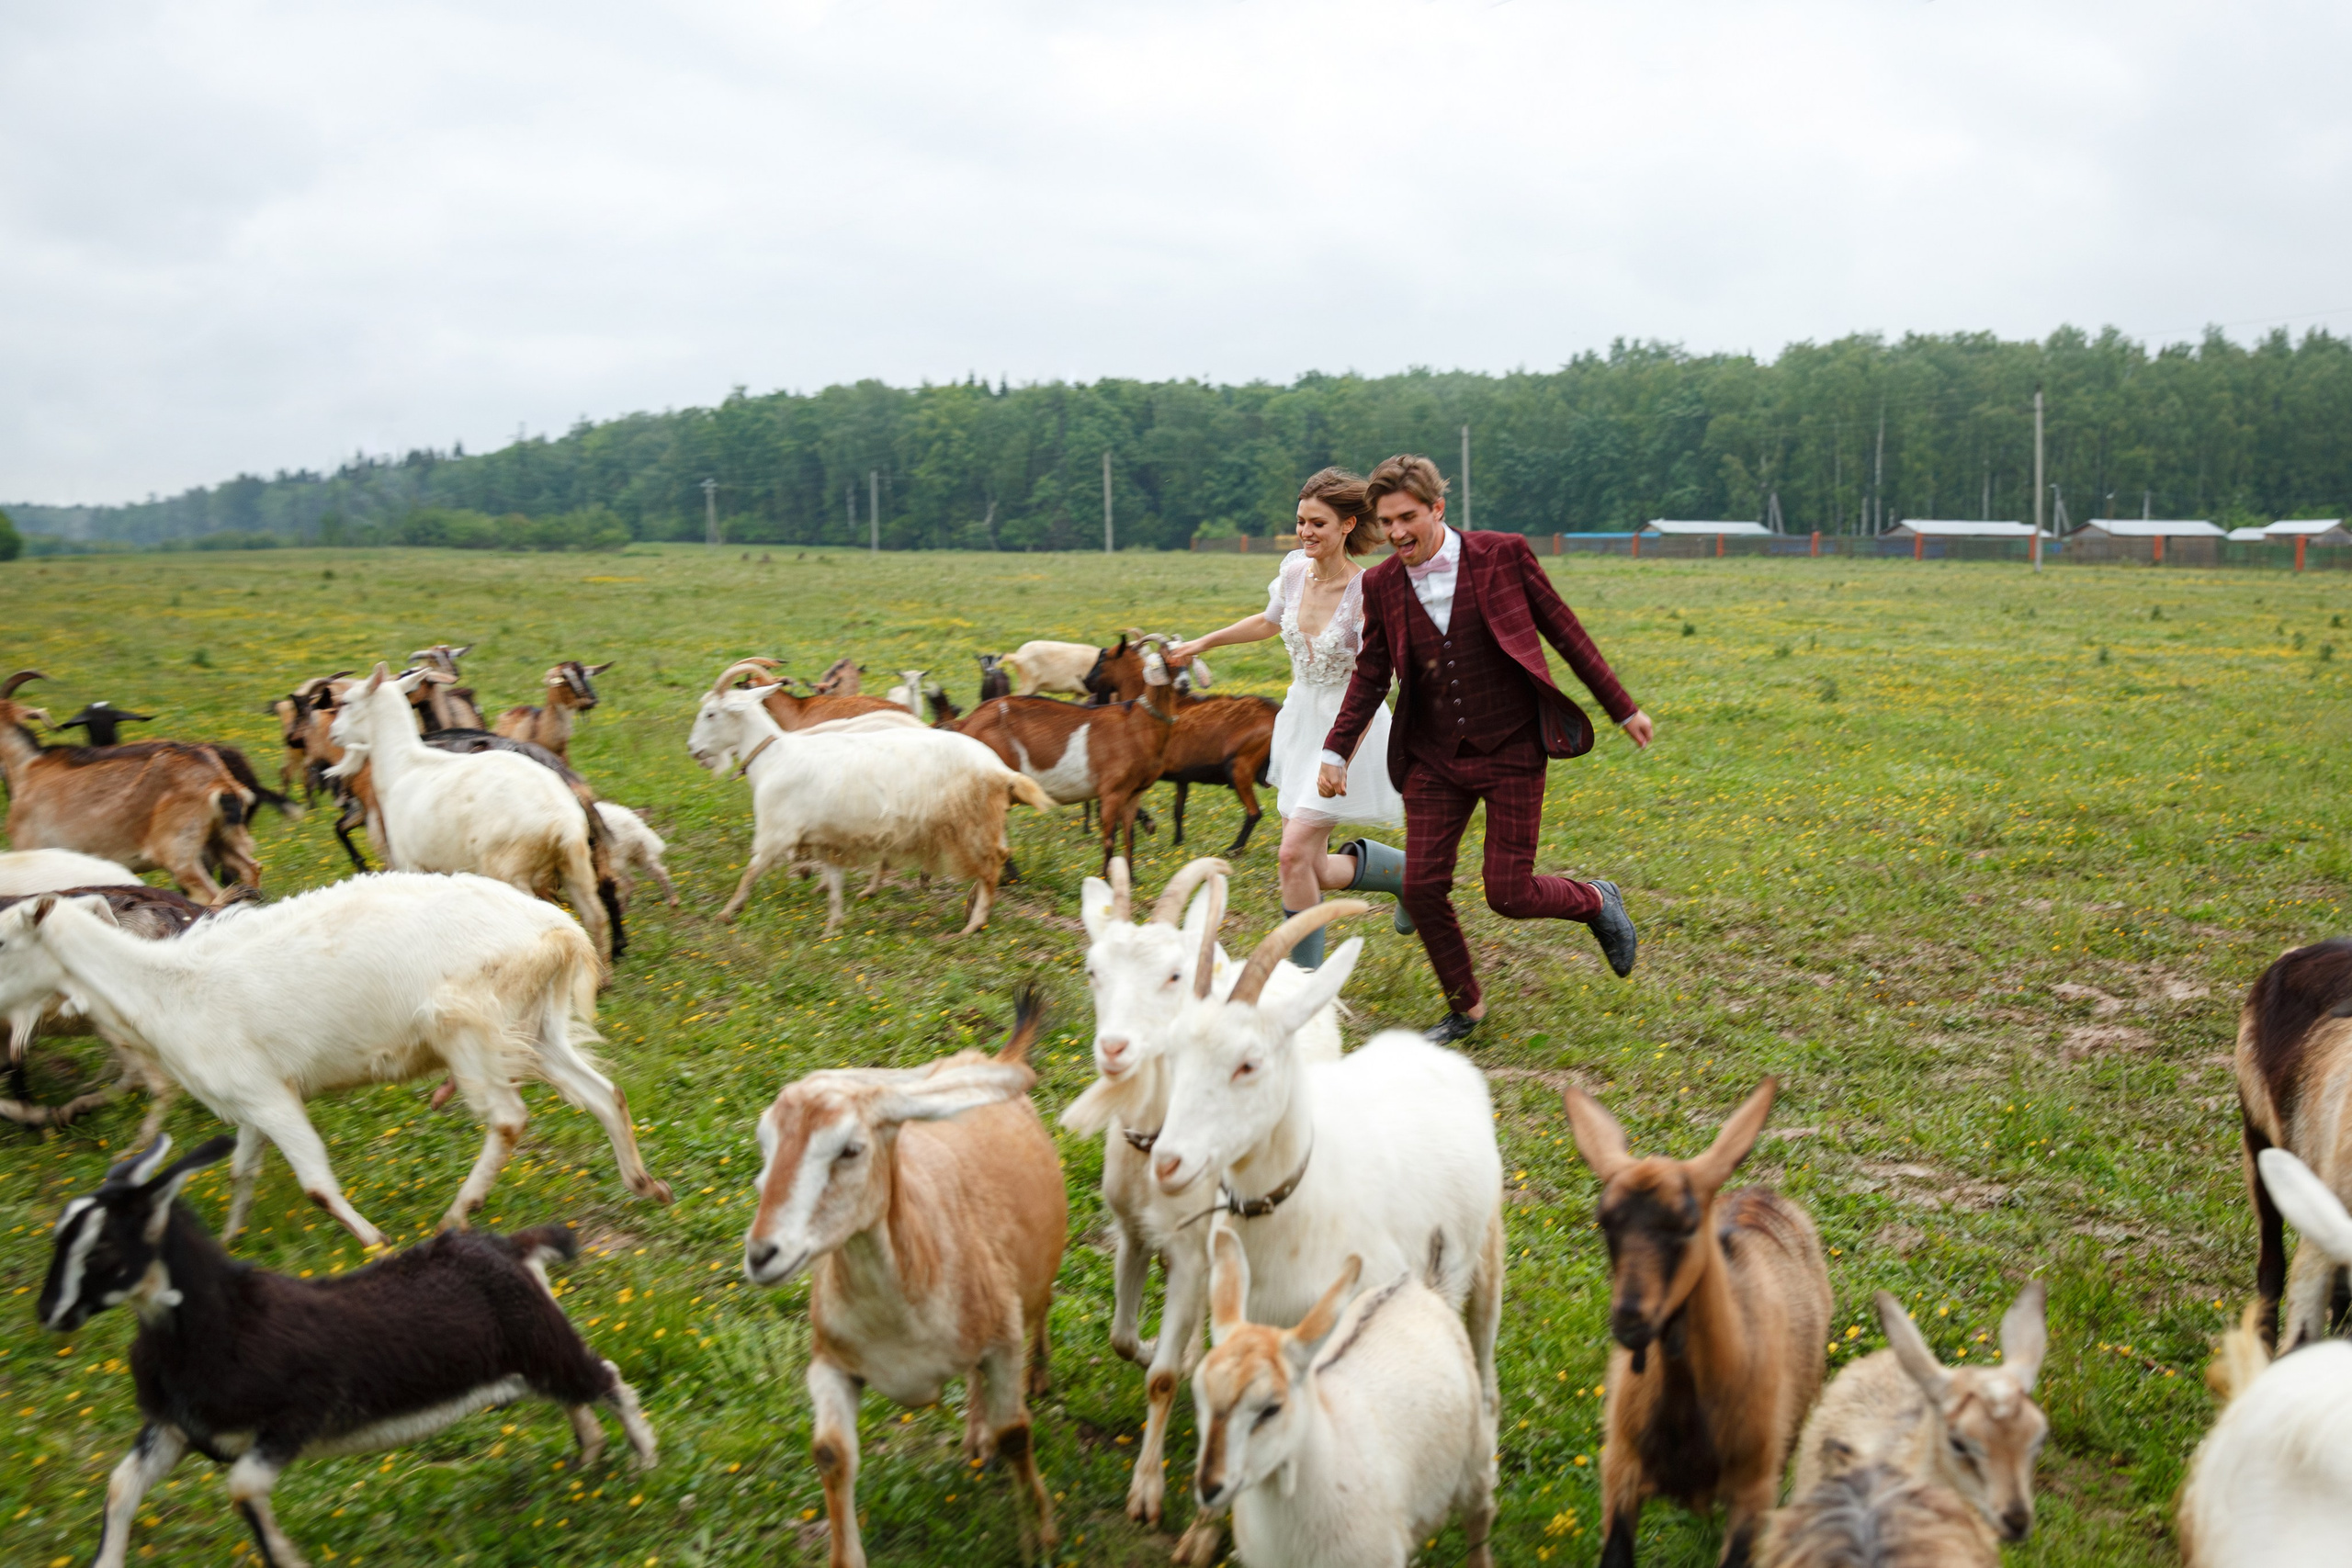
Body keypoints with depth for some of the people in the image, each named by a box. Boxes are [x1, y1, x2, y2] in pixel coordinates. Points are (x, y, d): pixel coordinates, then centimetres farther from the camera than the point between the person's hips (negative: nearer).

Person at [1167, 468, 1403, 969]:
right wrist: (1201, 644, 25)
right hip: (1300, 720, 7)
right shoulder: (1295, 571, -3)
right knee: (1311, 871, 8)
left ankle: (1305, 979, 4)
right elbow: (1269, 621, 19)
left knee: (1294, 855, -14)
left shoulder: (1366, 591, -21)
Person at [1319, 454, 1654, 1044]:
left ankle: (1596, 901, 27)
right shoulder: (1381, 584, 0)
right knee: (1422, 888, -2)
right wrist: (1336, 751, 2)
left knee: (1508, 895, -6)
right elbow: (1371, 675, 9)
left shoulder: (1503, 555, -8)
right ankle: (1464, 1007, 20)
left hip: (1511, 750, -4)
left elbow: (1565, 633, -1)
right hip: (1434, 757, 4)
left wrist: (1623, 709, 4)